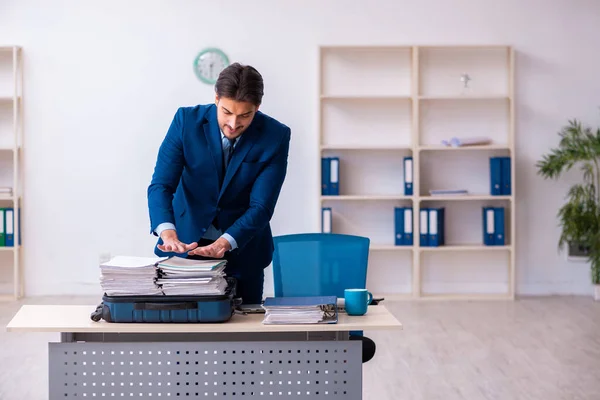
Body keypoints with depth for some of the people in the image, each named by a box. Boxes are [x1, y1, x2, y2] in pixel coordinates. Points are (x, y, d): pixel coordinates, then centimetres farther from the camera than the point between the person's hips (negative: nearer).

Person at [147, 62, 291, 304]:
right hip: (185, 242, 0)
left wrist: (225, 243, -35)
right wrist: (168, 233, -37)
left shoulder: (275, 136, -15)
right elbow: (161, 184, -19)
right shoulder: (187, 120, -14)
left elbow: (261, 206, -18)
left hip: (242, 249, 0)